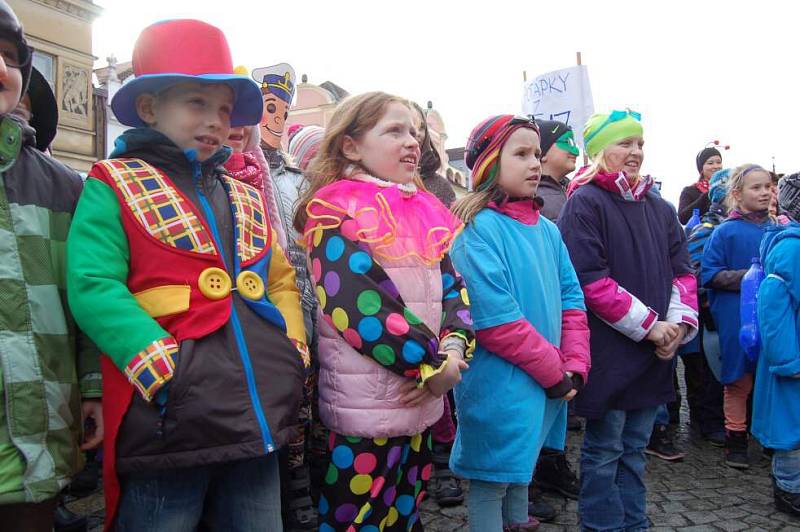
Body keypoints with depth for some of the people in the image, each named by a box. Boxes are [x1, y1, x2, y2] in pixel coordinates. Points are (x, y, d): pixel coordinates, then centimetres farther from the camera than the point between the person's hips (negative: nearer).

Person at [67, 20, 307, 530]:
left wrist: (294, 353, 6)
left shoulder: (246, 198, 17)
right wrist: (165, 370, -21)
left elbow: (281, 280, 22)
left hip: (261, 421, 6)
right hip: (169, 427, -6)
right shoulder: (114, 185, -1)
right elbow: (94, 290, -13)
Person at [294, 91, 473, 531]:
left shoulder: (424, 210, 11)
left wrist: (453, 351, -10)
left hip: (421, 401, 7)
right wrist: (434, 364, -15)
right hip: (365, 408, -7)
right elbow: (359, 301, -20)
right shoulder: (334, 210, -10)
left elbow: (453, 285, 9)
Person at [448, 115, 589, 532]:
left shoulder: (546, 229, 8)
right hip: (499, 384, -8)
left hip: (547, 382, 8)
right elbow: (496, 322, -23)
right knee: (491, 480, 7)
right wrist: (554, 371, -15)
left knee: (521, 465, 25)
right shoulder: (477, 228, -17)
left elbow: (571, 299, 8)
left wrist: (574, 368, -4)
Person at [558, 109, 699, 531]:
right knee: (604, 451, 6)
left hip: (654, 352, 7)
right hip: (607, 352, -6)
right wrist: (650, 325, -16)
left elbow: (682, 271, 13)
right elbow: (591, 281, -18)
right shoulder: (584, 204, -9)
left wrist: (679, 323, -4)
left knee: (634, 448, 17)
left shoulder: (659, 208, 13)